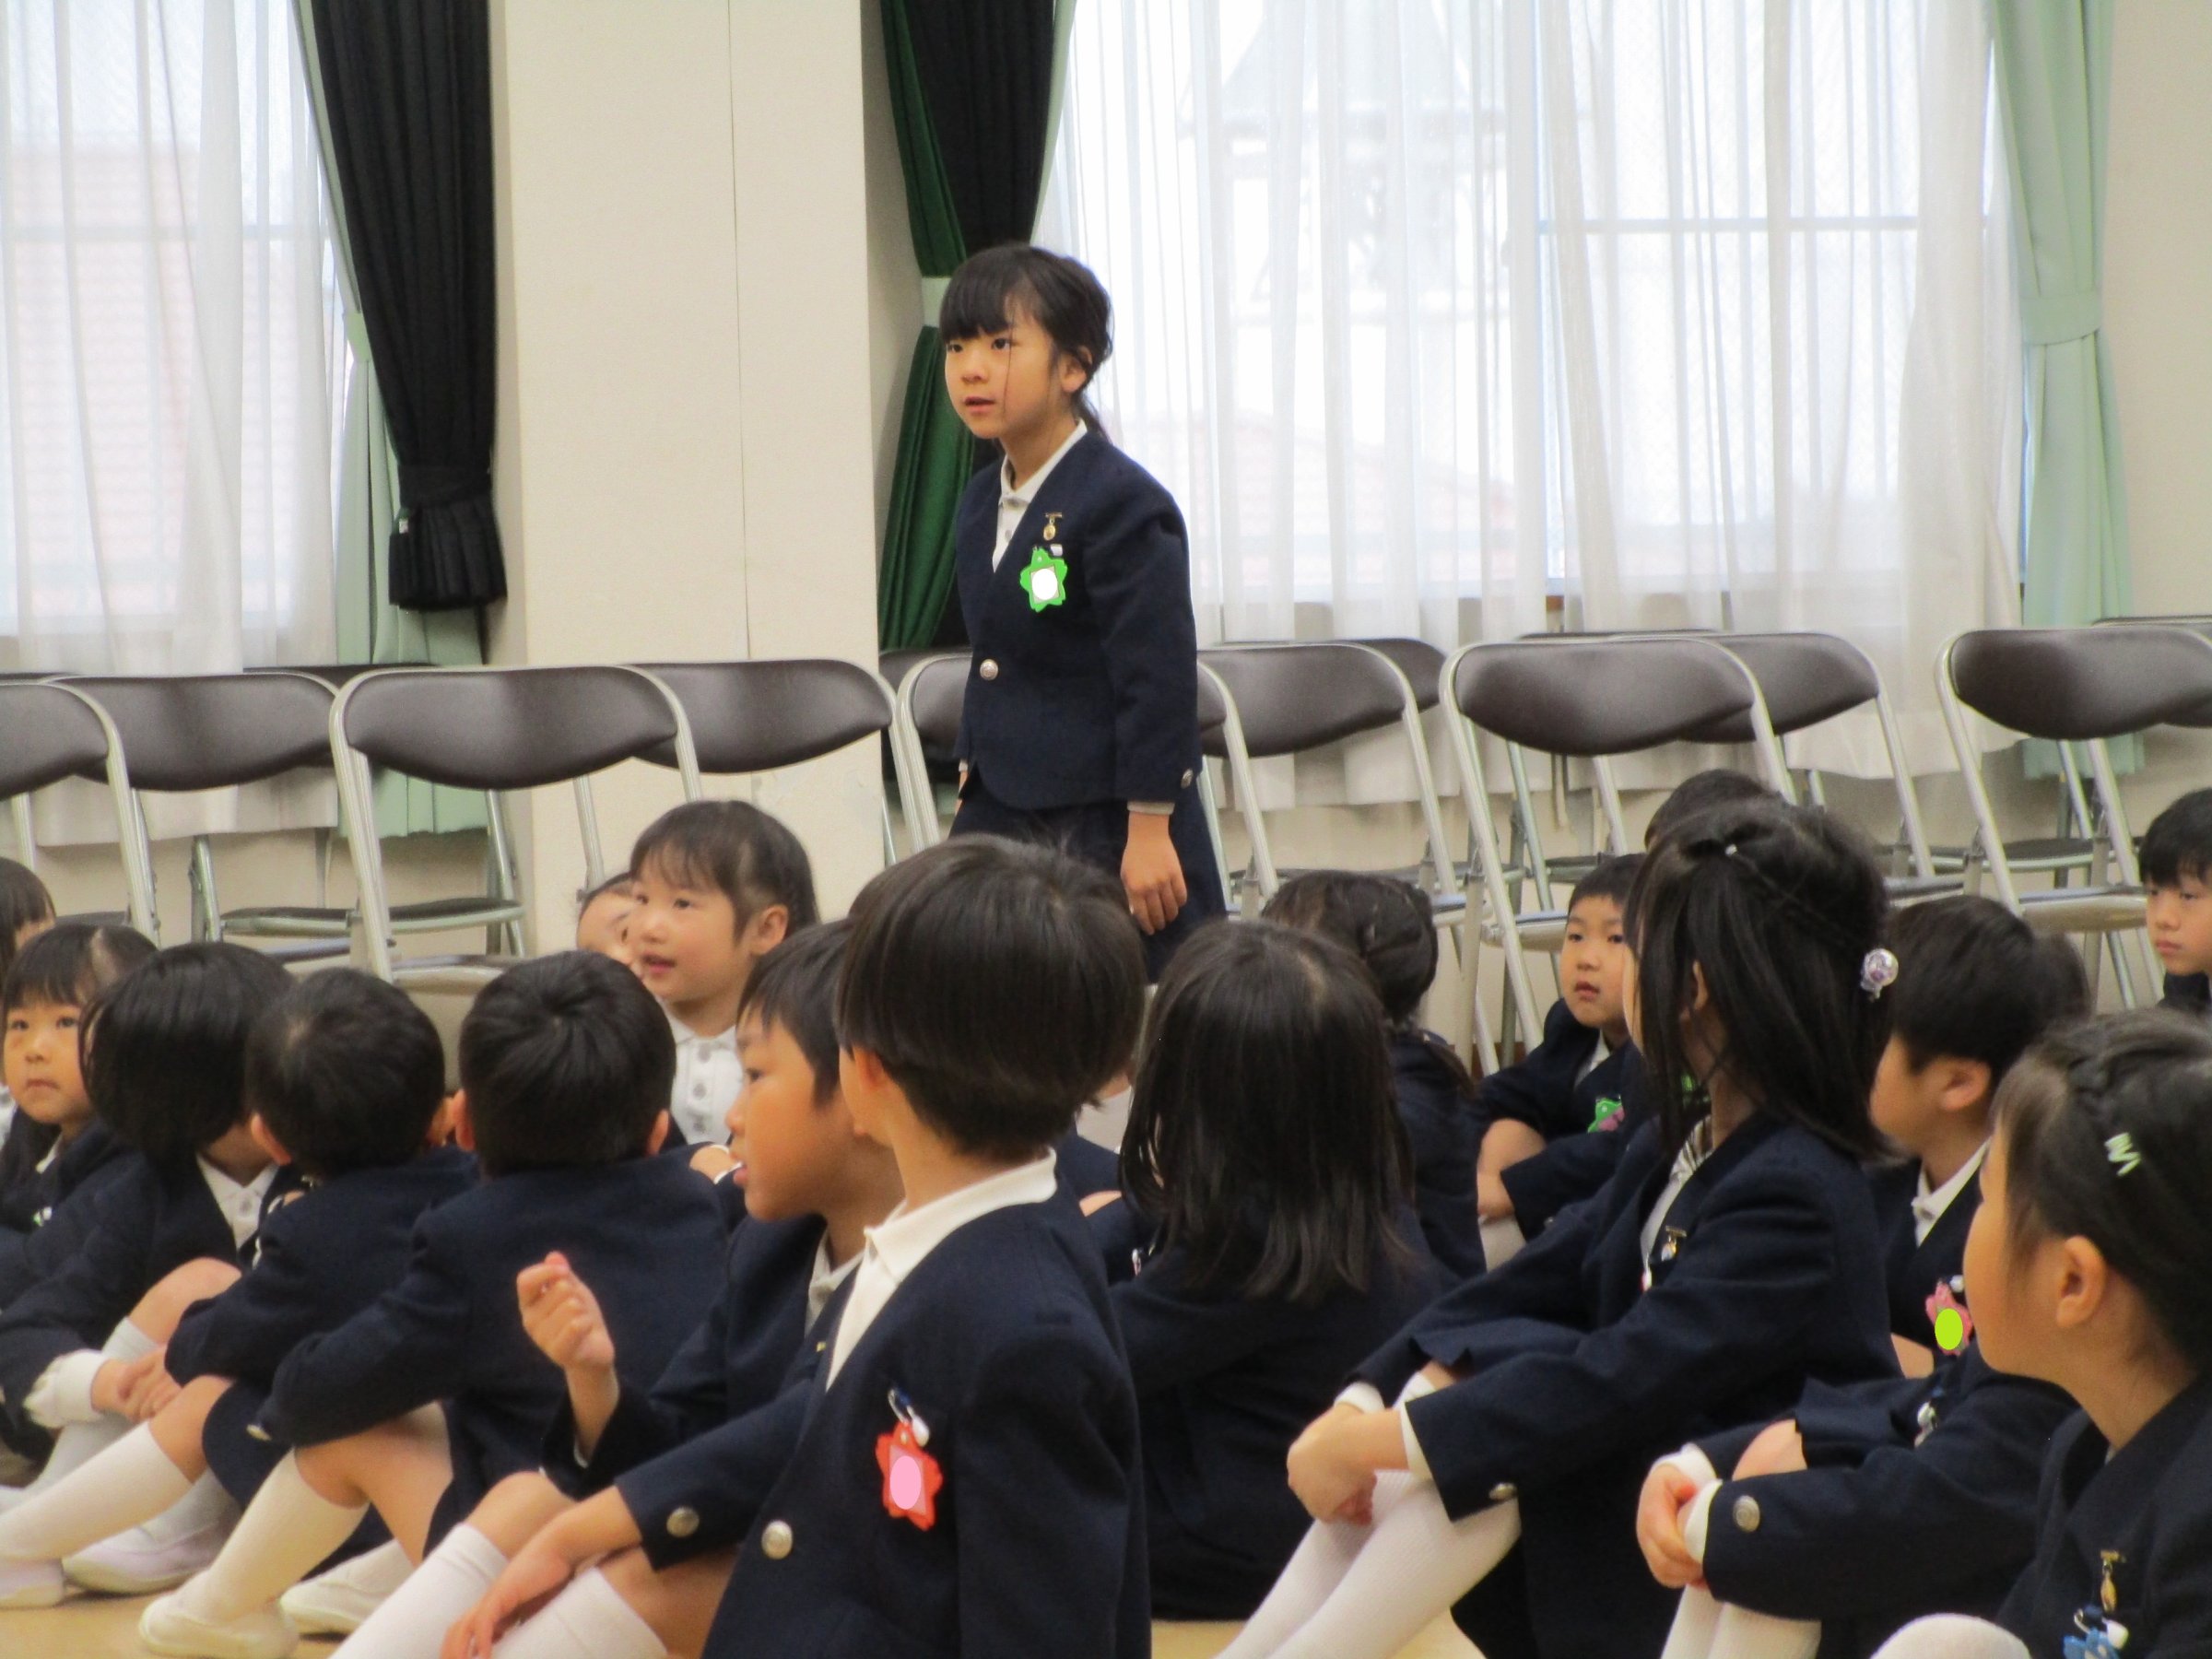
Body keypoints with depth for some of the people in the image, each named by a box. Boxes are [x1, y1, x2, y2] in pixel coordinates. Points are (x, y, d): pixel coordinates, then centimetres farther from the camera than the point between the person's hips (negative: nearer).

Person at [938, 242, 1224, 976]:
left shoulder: (1125, 504, -14)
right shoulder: (982, 503, 11)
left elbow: (1158, 680, -16)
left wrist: (1149, 831, -17)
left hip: (1108, 832, -8)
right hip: (1003, 819, 8)